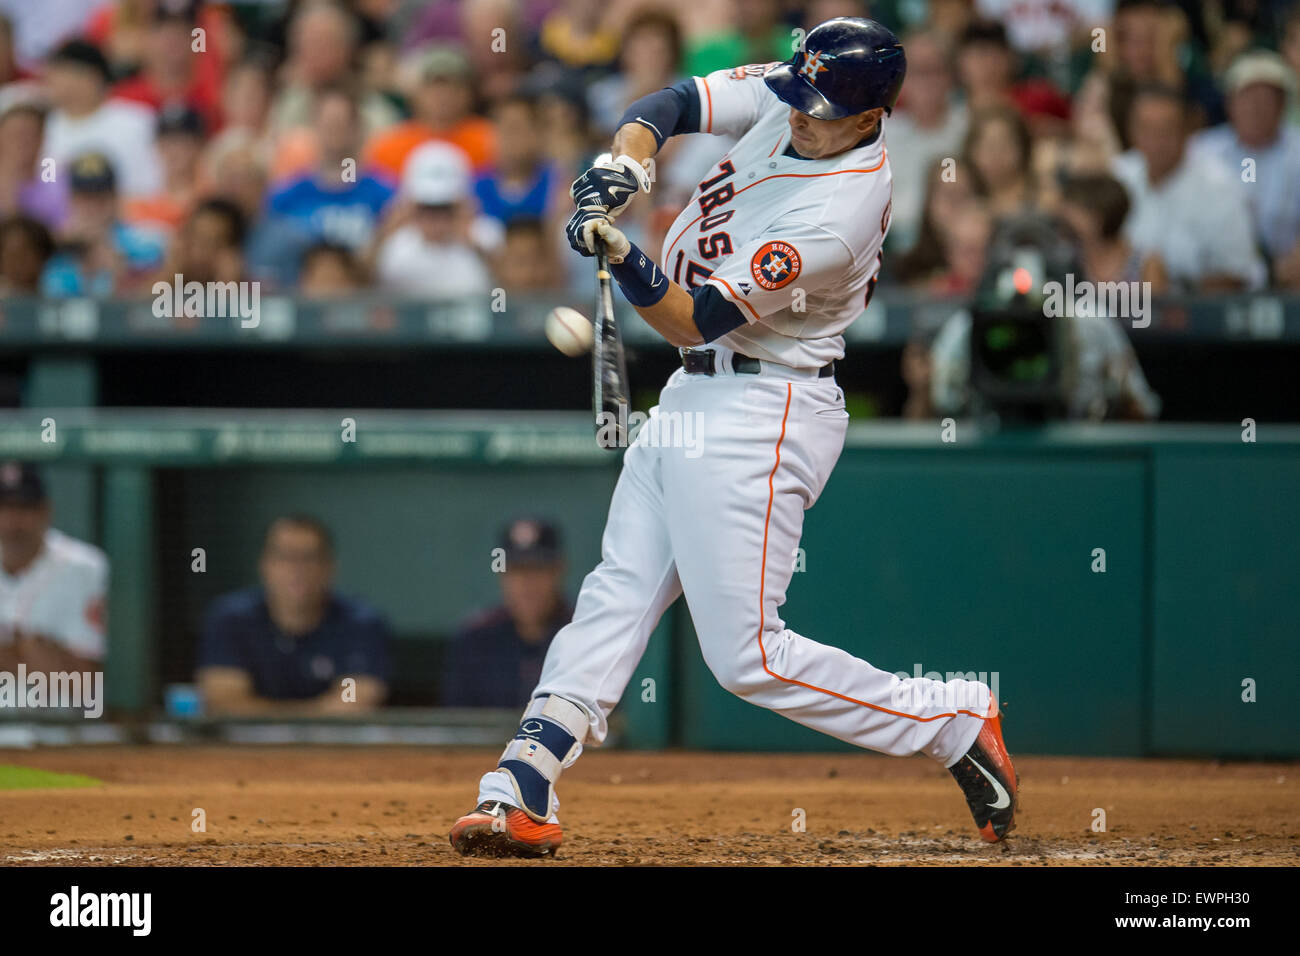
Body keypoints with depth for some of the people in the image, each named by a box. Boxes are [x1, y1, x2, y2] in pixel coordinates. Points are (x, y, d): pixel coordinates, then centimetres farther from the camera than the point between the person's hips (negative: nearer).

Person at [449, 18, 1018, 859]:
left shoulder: (833, 219, -26)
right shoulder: (787, 97, -3)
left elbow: (694, 319, -23)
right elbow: (673, 104, 3)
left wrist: (627, 265, -39)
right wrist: (625, 163, -17)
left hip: (762, 415, -9)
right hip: (693, 402, 9)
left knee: (746, 654, -9)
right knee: (616, 597, 3)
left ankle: (955, 724, 1)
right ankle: (524, 790, 1)